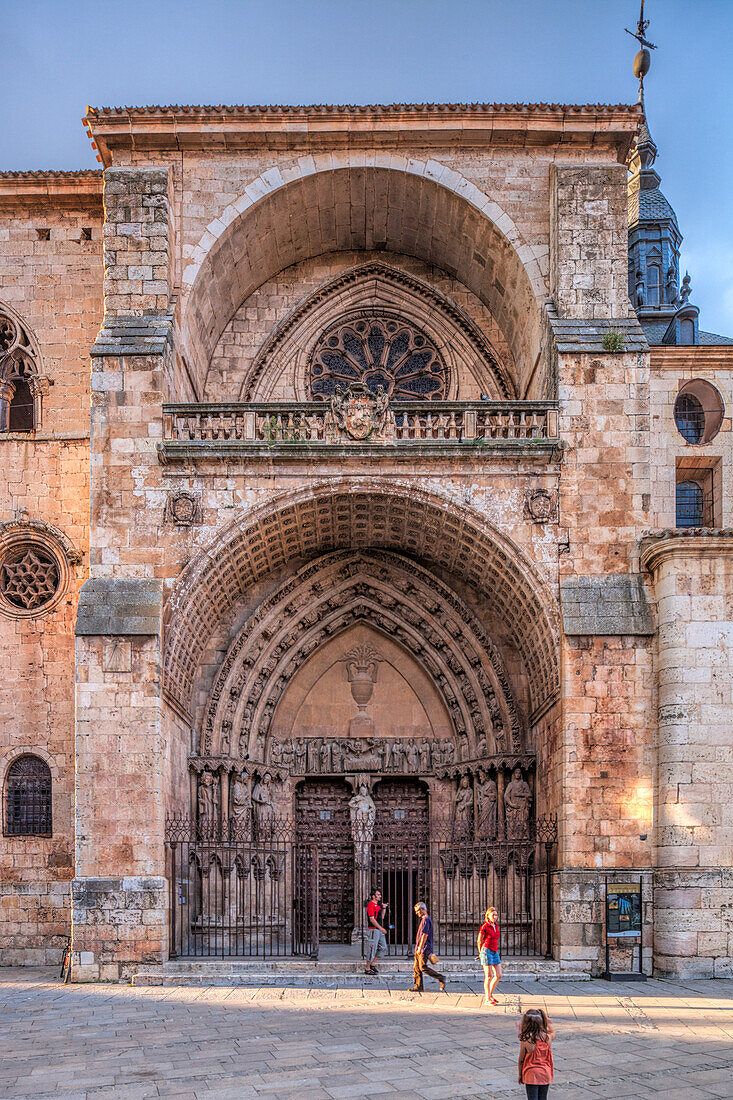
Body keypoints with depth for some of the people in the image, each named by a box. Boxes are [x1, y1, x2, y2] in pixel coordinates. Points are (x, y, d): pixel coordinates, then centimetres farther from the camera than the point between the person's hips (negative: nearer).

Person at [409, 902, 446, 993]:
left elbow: (425, 935, -20)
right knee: (416, 967, 7)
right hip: (419, 949, 10)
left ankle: (441, 978, -3)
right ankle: (418, 986, 9)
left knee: (423, 968, -11)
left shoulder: (426, 920, -14)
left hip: (424, 949, -10)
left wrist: (420, 947, -21)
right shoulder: (423, 919, 19)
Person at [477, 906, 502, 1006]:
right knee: (488, 976, -5)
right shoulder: (484, 927, -11)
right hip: (486, 951, -7)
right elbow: (479, 941, -2)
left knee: (498, 975, 6)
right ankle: (487, 1000, 2)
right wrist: (481, 954, 9)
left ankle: (489, 995, 21)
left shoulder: (496, 926, 10)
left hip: (495, 952, 7)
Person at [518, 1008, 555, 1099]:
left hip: (531, 1074, -3)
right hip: (546, 1073, 3)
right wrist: (549, 1023, 28)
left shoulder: (525, 1041, -18)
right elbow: (553, 1033, 18)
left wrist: (520, 1074, 6)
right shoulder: (548, 1037, -9)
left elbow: (521, 1059, -7)